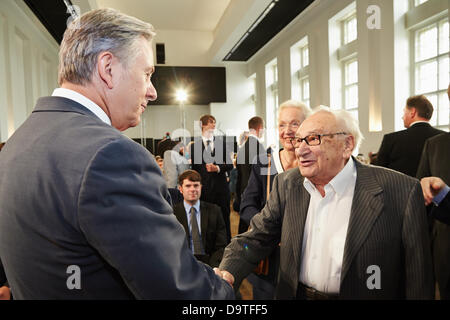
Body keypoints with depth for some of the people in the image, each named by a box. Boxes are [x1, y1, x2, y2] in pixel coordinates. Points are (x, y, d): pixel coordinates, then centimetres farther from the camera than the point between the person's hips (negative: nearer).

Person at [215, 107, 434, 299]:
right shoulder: (286, 184, -5)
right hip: (296, 294, 4)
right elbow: (258, 237, -4)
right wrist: (228, 271, -20)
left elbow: (418, 278, -14)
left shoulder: (401, 192, -19)